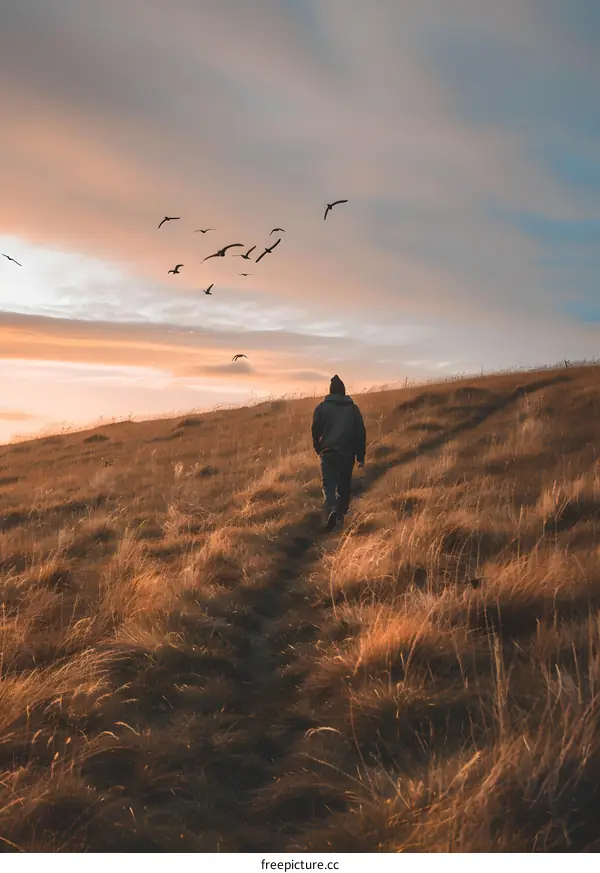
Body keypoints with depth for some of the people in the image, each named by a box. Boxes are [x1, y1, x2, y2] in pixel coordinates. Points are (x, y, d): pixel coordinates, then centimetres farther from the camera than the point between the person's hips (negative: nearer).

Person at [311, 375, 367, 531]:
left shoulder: (322, 407, 2)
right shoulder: (353, 408, 6)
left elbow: (315, 431, 3)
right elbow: (361, 433, 4)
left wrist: (319, 450, 18)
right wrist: (360, 456, 8)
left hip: (328, 452, -2)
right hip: (348, 453, 2)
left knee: (329, 484, -4)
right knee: (344, 485, 14)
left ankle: (332, 510, -28)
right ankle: (341, 515, 15)